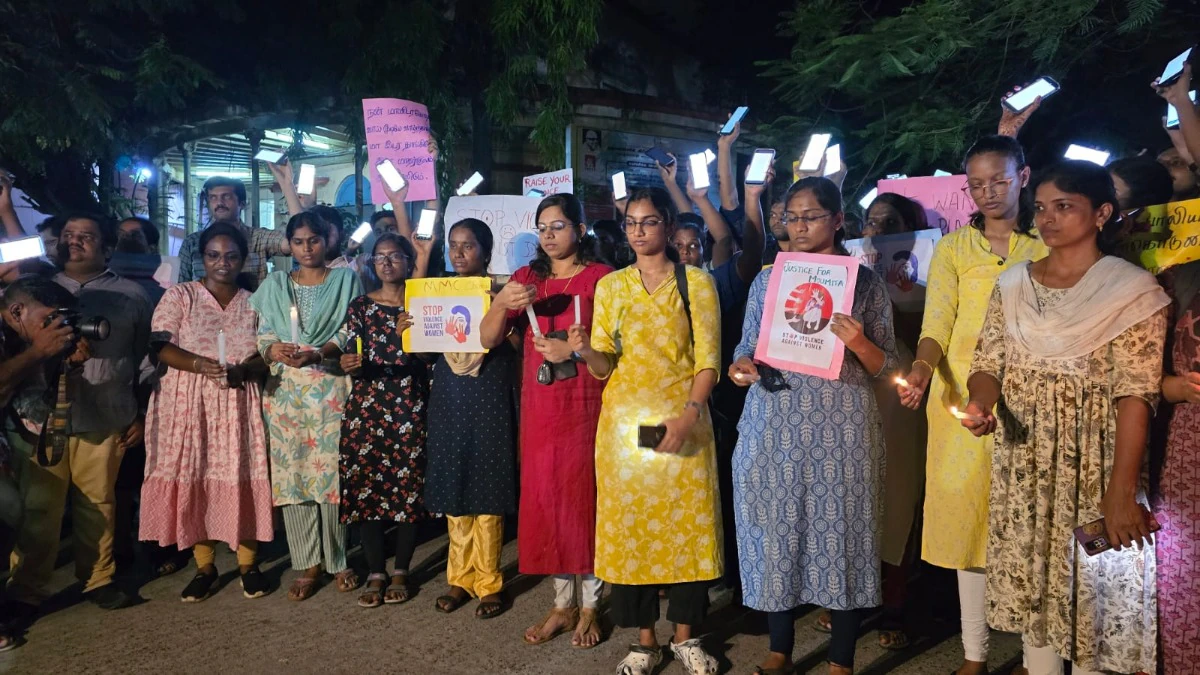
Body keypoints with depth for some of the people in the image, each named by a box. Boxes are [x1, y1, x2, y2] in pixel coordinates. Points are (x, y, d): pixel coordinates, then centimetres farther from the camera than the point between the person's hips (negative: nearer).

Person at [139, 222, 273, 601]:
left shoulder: (253, 302, 10)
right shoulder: (179, 296, 4)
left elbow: (268, 356, 3)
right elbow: (161, 347, -5)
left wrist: (240, 370, -18)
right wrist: (200, 365, -22)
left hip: (239, 402, 1)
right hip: (189, 401, -1)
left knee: (241, 478, 0)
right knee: (194, 479, 0)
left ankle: (248, 563, 11)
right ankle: (204, 566, 12)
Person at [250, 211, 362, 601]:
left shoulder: (346, 280, 8)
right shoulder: (275, 285, 15)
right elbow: (263, 336, 8)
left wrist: (319, 352, -18)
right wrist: (274, 351, -14)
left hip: (332, 389, -2)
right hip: (286, 390, 3)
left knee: (333, 473, -3)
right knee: (291, 474, 1)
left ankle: (338, 560, 11)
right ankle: (306, 564, 12)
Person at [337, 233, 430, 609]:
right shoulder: (360, 306, 8)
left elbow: (427, 358, 1)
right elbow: (351, 358, 1)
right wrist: (349, 364, -21)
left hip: (410, 408, -1)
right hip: (366, 407, 1)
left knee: (409, 486, 1)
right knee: (367, 487, 0)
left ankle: (401, 572, 15)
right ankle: (376, 574, 13)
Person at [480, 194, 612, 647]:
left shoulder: (601, 277, -3)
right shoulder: (526, 277, 10)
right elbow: (488, 339, 5)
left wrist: (574, 350, -18)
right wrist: (502, 303, -13)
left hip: (585, 406, -4)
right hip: (539, 408, 4)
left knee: (585, 498, 1)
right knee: (545, 499, 7)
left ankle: (590, 606, 17)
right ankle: (562, 604, 22)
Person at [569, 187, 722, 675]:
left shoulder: (697, 282, 2)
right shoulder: (610, 286, 8)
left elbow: (708, 359, -4)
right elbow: (603, 366, 6)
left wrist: (689, 415, -19)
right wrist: (586, 351, -16)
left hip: (683, 422, -2)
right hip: (624, 421, 2)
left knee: (686, 526, 3)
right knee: (629, 526, 4)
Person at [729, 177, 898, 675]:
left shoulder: (867, 283, 4)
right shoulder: (767, 280, 10)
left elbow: (885, 368, 3)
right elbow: (747, 348, 12)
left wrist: (859, 342, -17)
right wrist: (740, 367, -10)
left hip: (841, 428, -2)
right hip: (774, 426, 2)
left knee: (840, 530, 2)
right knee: (778, 529, 6)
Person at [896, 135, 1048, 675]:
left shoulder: (1046, 245, 9)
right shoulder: (952, 248, 8)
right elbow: (936, 324, -3)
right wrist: (921, 369, -24)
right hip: (963, 398, 0)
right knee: (968, 515, 3)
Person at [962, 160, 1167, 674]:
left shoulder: (1133, 290, -8)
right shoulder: (1012, 284, 6)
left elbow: (1136, 395, -13)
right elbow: (989, 363, 5)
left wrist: (1122, 490, -18)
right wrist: (981, 404, -19)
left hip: (1093, 469, -4)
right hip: (1023, 467, 4)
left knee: (1091, 590, 5)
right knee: (1030, 584, 13)